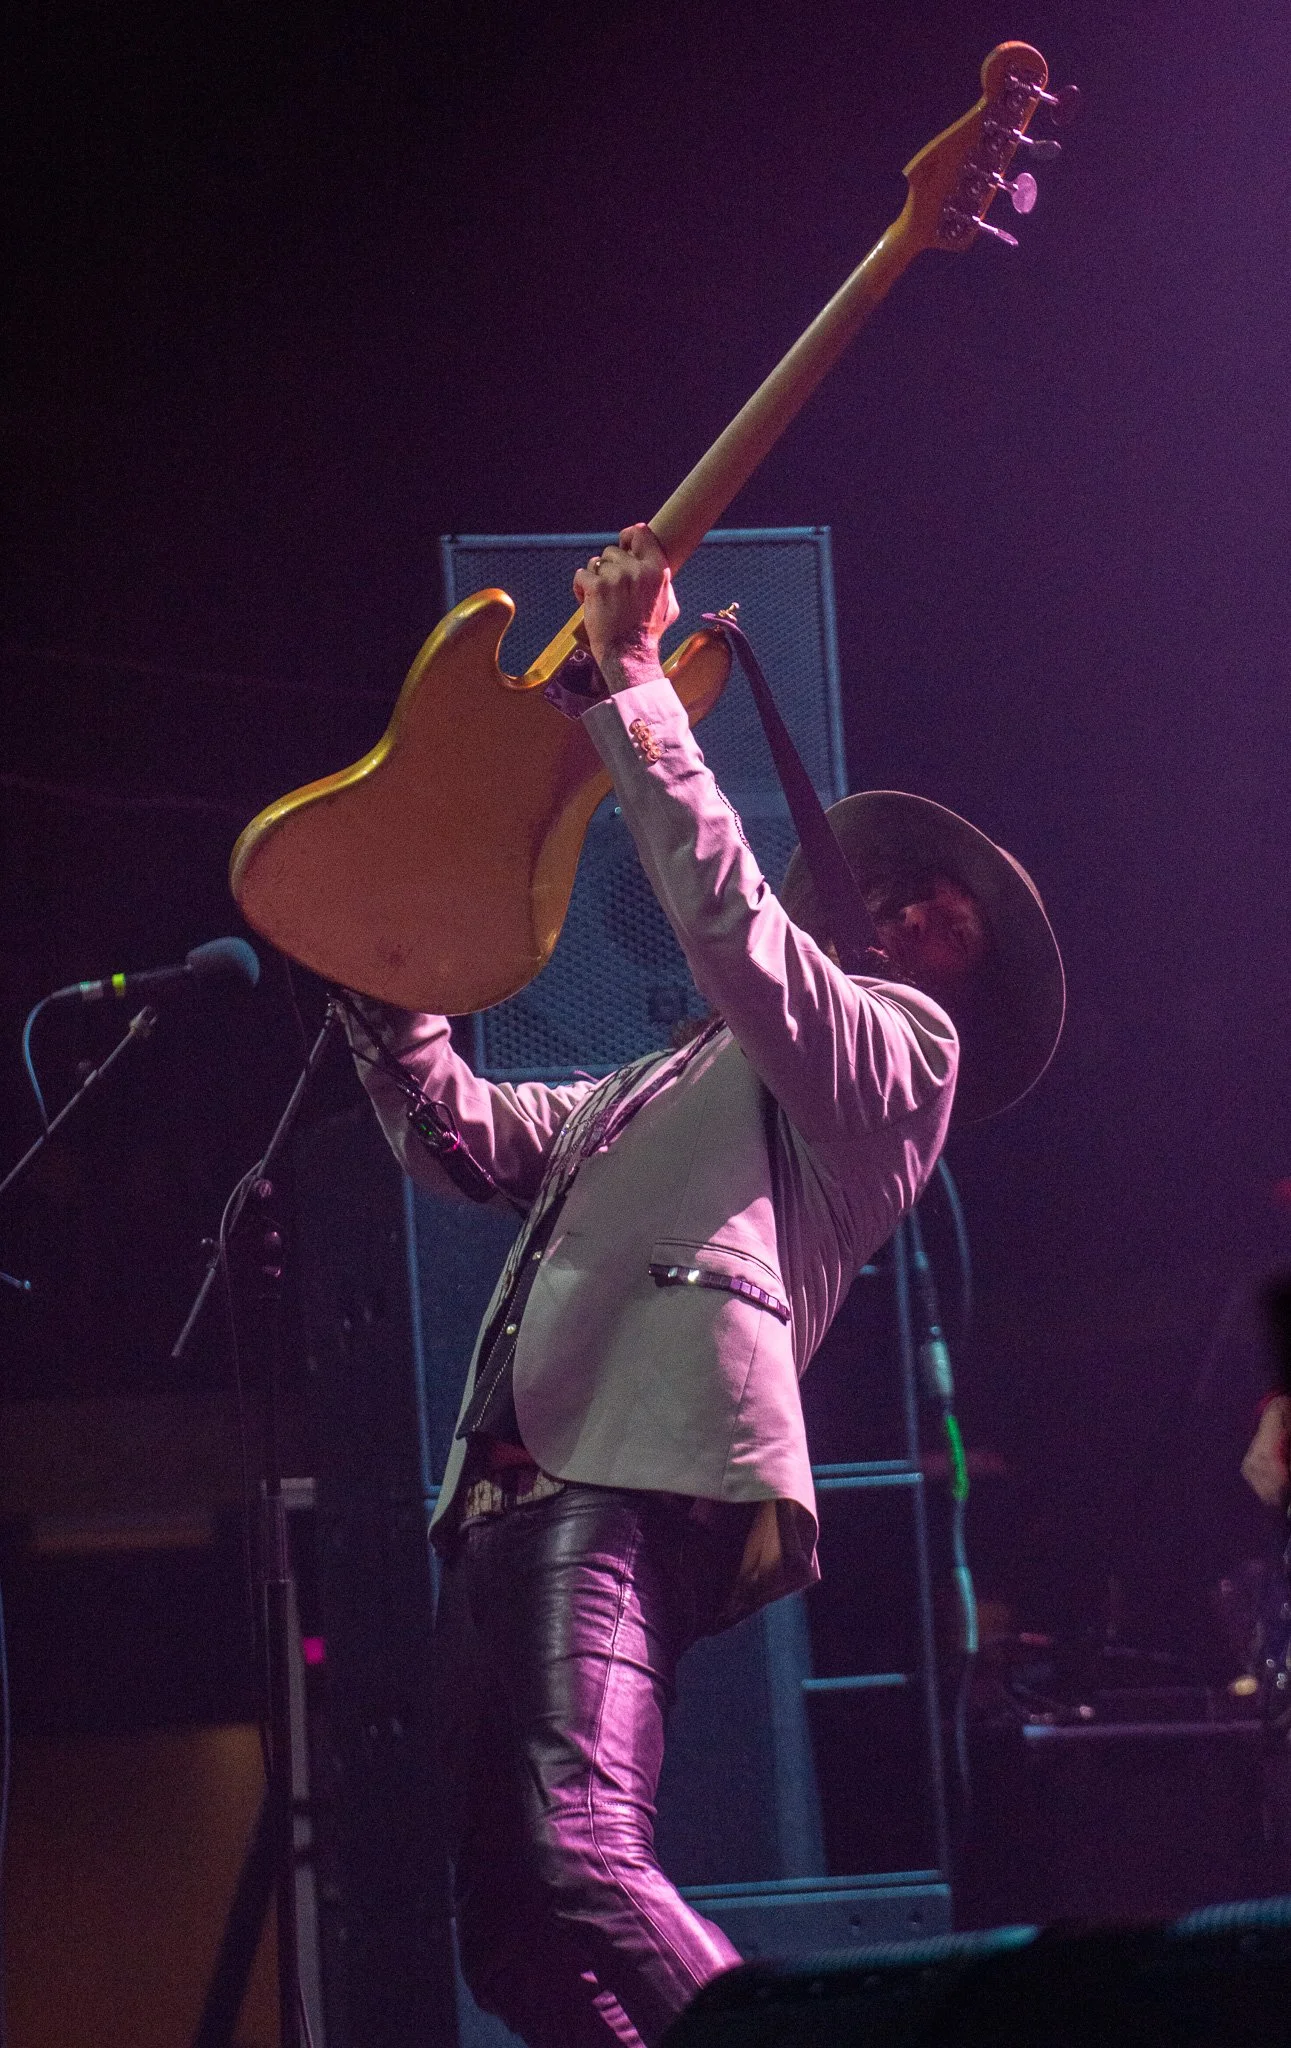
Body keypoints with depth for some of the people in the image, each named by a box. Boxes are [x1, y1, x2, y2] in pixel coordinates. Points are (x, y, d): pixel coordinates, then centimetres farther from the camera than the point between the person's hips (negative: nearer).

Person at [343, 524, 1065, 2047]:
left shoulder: (891, 1048, 9)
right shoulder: (672, 1088, 35)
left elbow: (737, 929, -8)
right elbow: (467, 1134, 39)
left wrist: (632, 694, -5)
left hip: (623, 1489, -9)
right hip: (517, 1489, 9)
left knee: (561, 1868, -28)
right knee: (518, 1920, 1)